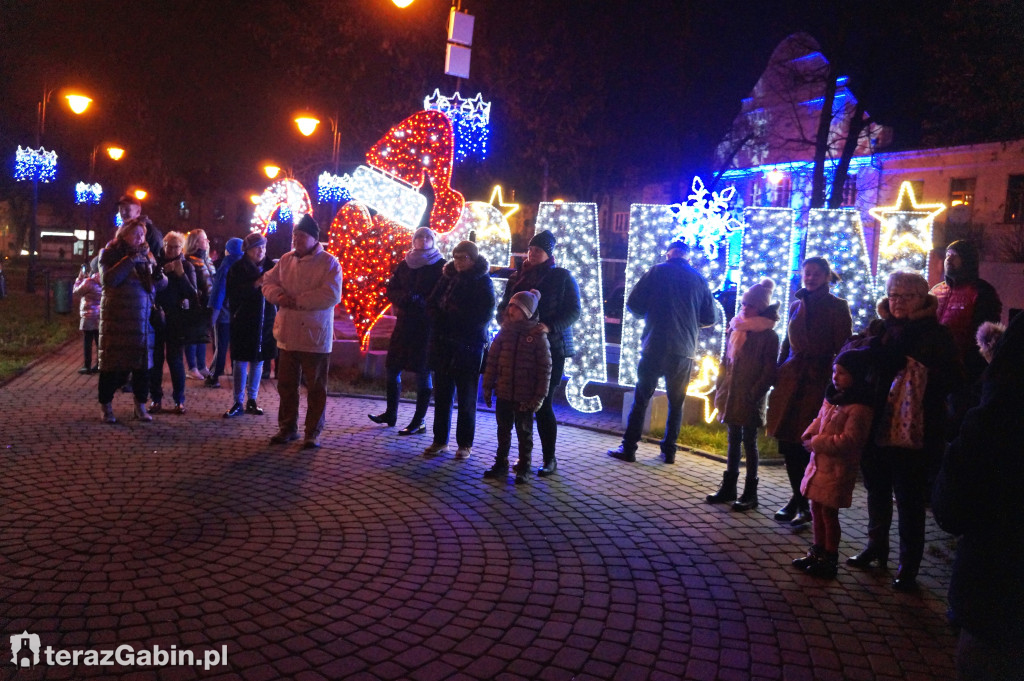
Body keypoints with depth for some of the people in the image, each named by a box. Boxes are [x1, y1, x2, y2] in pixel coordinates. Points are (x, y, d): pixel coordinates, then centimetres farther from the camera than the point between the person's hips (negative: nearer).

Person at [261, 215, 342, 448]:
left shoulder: (329, 263, -8)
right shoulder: (286, 260, 10)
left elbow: (331, 296, -18)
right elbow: (269, 281, 12)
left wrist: (298, 301, -19)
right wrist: (278, 296, -10)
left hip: (315, 337, -5)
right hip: (288, 336, 6)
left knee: (316, 388, 4)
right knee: (286, 385, 14)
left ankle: (313, 433, 16)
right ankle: (287, 428, 28)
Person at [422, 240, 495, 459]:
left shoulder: (483, 282, -3)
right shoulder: (447, 277, 11)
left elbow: (484, 315, -11)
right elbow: (431, 304, 10)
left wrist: (451, 319, -9)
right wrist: (442, 320, -9)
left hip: (468, 346, -4)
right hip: (442, 344, 5)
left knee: (466, 398, 4)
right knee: (441, 395, 8)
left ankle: (465, 444, 13)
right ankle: (440, 440, 18)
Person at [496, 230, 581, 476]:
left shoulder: (562, 277, 1)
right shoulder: (518, 277, 13)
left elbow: (574, 310, -6)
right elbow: (503, 307, 13)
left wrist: (550, 327, -21)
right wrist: (507, 321, -10)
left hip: (550, 349, -4)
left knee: (543, 404, -3)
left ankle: (549, 459, 9)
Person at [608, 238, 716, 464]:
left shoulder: (657, 272, -2)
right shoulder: (699, 279, 6)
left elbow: (633, 304, -4)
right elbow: (709, 318, 8)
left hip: (655, 348, -2)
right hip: (684, 351, 3)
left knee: (641, 399, 5)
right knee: (676, 403, 14)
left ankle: (628, 448, 6)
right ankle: (669, 451, 16)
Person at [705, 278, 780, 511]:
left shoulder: (768, 336, -9)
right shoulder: (735, 328, 10)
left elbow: (769, 371, -11)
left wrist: (754, 394, -16)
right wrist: (720, 387, 10)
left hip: (750, 398, -6)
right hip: (731, 395, 6)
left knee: (749, 442, 1)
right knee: (733, 440, 14)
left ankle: (750, 492, 10)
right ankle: (728, 487, 22)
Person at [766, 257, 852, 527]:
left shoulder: (837, 307, -1)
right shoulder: (797, 305, 14)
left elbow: (842, 350, -5)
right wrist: (778, 376, 13)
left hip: (817, 383, -5)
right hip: (790, 381, 5)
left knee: (804, 446, -4)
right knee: (787, 444, 6)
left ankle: (799, 502, 10)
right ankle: (802, 503, 19)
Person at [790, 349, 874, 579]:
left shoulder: (859, 408, -18)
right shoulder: (832, 398, 9)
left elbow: (848, 440, -22)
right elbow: (819, 420, 19)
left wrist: (816, 443, -17)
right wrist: (809, 436, 0)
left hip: (838, 468, -8)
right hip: (819, 463, 8)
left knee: (829, 512, 2)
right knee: (816, 509, 17)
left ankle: (830, 560, 16)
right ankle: (817, 552, 31)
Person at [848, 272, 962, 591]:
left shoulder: (937, 335, -3)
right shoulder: (881, 331, 8)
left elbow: (953, 379, -10)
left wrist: (925, 374, -25)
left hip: (915, 430, -4)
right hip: (877, 427, 4)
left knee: (910, 498, 3)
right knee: (877, 489, 17)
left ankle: (908, 566, 15)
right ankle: (876, 546, 35)